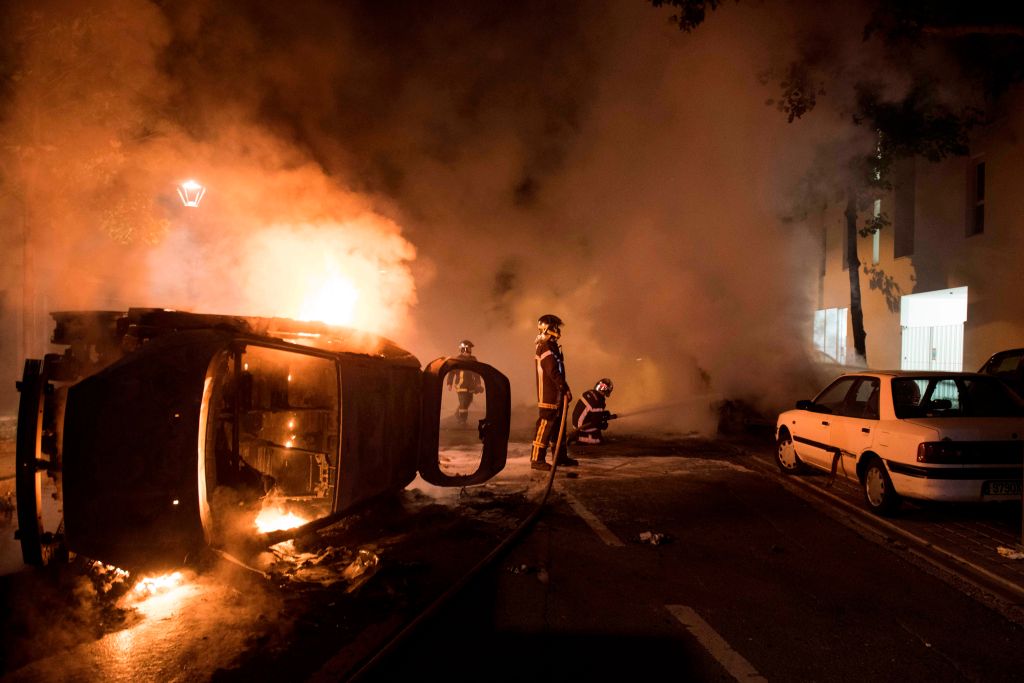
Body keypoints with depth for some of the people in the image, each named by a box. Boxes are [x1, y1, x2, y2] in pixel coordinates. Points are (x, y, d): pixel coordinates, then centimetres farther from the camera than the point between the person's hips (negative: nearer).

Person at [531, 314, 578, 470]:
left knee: (558, 424, 16)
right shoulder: (546, 348, -16)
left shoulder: (551, 347, 17)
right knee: (545, 425, -9)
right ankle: (537, 459, -5)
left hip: (556, 395, 11)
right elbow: (553, 372, -22)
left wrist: (563, 389, 17)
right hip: (548, 396, -11)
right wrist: (565, 389, -17)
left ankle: (560, 456, 26)